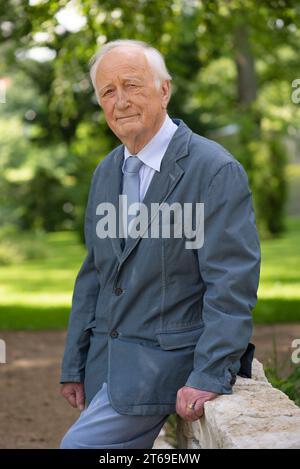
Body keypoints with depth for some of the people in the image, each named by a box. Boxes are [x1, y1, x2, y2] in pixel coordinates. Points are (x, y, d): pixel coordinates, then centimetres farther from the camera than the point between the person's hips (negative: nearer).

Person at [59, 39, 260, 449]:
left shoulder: (216, 169, -13)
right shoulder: (106, 173, 12)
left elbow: (232, 286, -17)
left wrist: (210, 376, -23)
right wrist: (74, 366, 14)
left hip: (166, 364, -7)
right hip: (105, 362, 7)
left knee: (80, 445, -15)